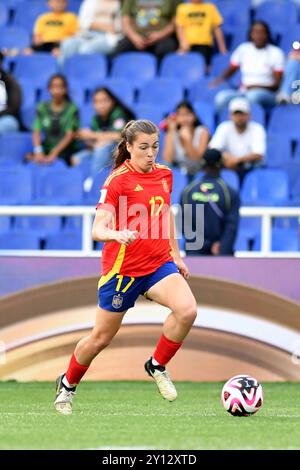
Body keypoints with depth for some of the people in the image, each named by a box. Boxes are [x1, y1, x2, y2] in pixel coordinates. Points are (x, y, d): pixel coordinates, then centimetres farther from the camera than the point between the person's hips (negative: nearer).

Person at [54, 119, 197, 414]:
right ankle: (67, 384, 34)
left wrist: (176, 255, 23)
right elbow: (98, 230, -22)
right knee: (101, 338, 7)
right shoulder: (118, 180, -15)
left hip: (159, 263, 5)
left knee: (187, 310, -22)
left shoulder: (164, 174, 4)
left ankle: (157, 366, 2)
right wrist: (117, 234, -43)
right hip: (123, 267, -5)